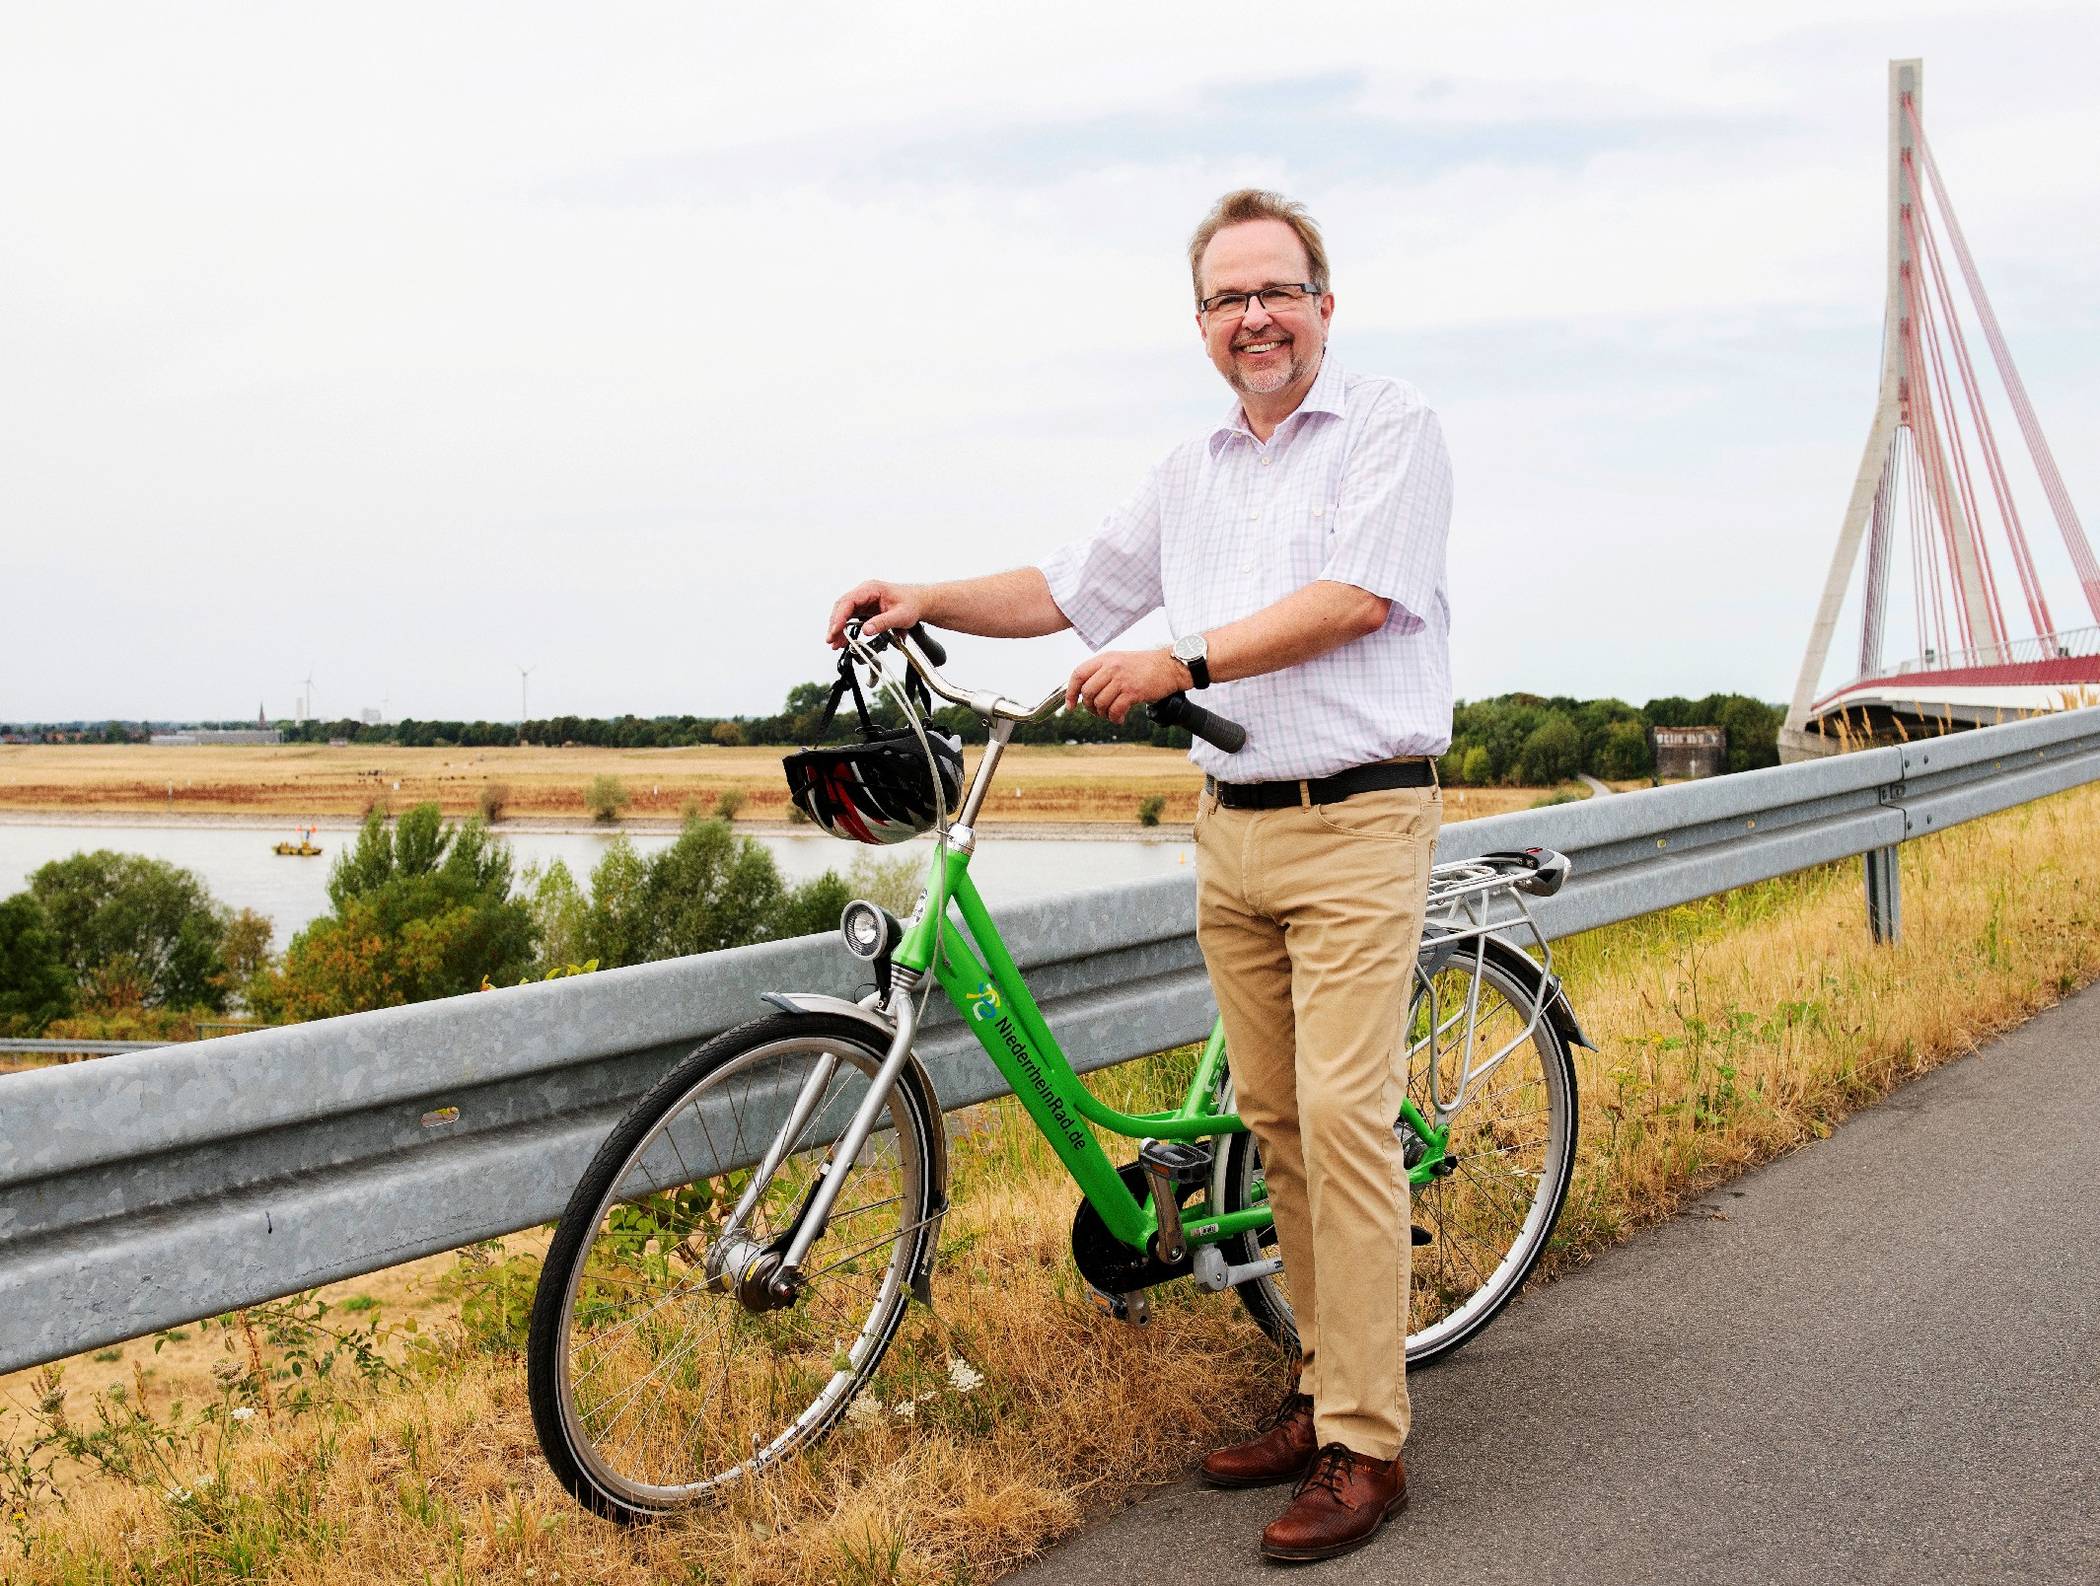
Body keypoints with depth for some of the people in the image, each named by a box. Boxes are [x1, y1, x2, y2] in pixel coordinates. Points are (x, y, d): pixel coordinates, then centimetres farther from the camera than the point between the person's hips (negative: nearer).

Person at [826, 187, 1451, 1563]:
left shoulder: (1392, 426, -2)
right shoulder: (1193, 473, 18)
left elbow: (1354, 599, -15)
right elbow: (1071, 589, 23)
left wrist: (1180, 660, -18)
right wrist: (928, 601, 10)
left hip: (1356, 827, -6)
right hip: (1232, 831, 7)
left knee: (1343, 1116, -11)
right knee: (1276, 1123, 8)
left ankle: (1366, 1446, -6)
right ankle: (1324, 1387, 18)